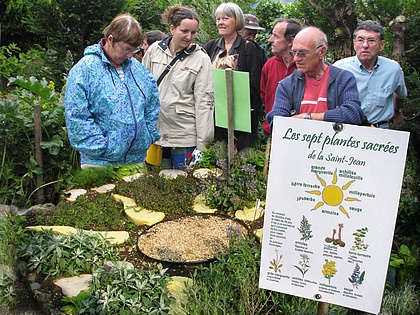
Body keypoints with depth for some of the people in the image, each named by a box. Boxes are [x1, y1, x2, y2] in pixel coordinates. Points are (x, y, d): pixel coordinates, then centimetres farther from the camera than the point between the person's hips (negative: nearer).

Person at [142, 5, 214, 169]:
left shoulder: (201, 58, -4)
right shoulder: (154, 50, 4)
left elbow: (204, 100, -7)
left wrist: (202, 144, -11)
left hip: (185, 134, -3)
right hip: (153, 130, 3)